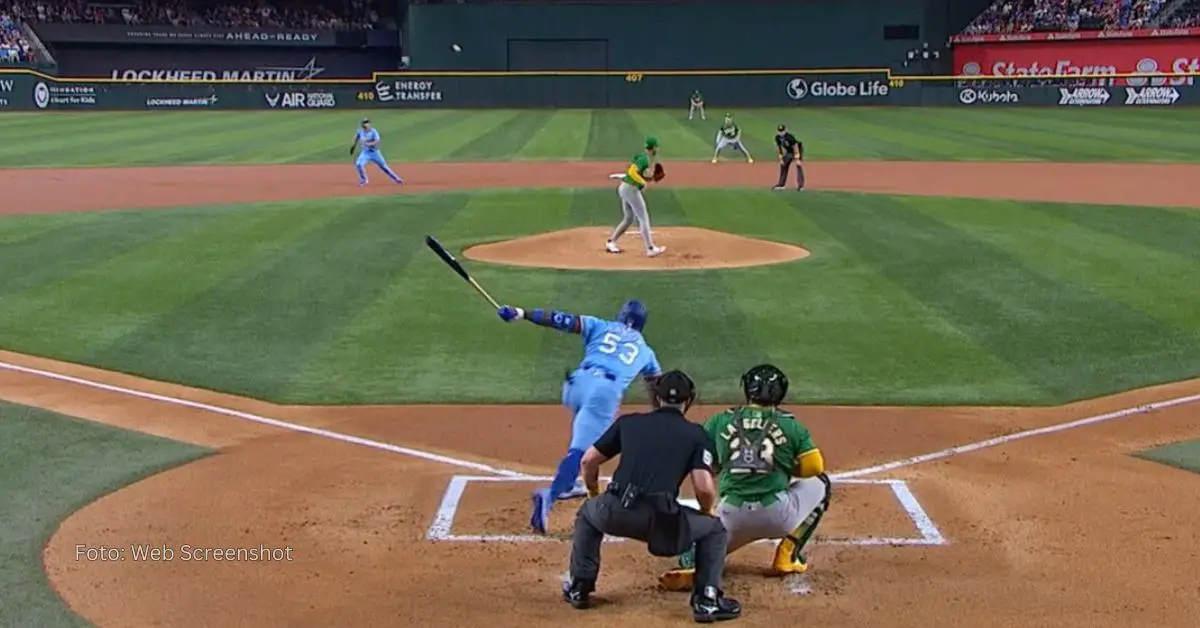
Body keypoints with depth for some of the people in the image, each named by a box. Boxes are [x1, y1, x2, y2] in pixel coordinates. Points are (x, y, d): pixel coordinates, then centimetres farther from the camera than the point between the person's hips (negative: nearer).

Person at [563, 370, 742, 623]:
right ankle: (706, 600, 9)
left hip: (615, 512, 2)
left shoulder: (628, 422, 19)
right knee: (715, 530, 23)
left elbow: (588, 461, 20)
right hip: (660, 518, -2)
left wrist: (595, 495, 38)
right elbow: (704, 488, 0)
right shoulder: (696, 434, 12)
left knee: (587, 514, 37)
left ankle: (579, 588, 32)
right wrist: (707, 512, 22)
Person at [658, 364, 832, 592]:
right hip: (777, 516, -1)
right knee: (819, 483, 26)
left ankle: (691, 564, -10)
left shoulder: (719, 421, 10)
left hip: (732, 515, 2)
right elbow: (814, 467, 5)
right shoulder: (790, 425, 6)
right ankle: (788, 556, 17)